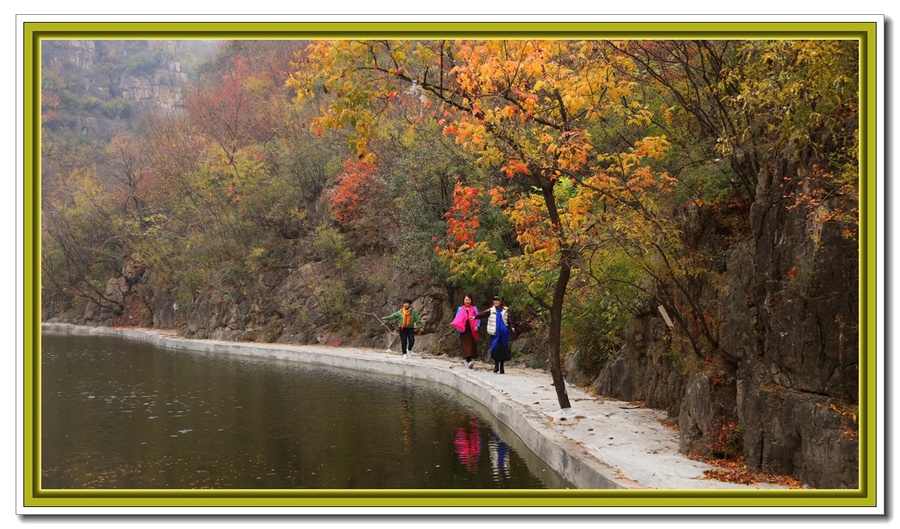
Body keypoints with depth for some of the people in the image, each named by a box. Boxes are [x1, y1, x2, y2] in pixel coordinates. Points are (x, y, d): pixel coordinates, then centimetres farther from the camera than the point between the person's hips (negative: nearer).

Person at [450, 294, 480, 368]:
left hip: (472, 330, 1)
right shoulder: (460, 309, 11)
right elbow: (457, 319, 12)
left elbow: (478, 318, 8)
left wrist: (477, 326, -8)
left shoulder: (474, 309, 9)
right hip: (464, 330, -1)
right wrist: (454, 324, -9)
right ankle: (469, 361, -22)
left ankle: (468, 360, 11)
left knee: (471, 345, 0)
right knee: (466, 345, -11)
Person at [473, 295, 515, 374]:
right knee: (495, 348, -12)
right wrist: (475, 317, -26)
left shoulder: (506, 311, 8)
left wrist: (511, 327, -11)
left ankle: (501, 367, 14)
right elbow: (483, 314, -9)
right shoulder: (491, 311, 5)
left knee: (503, 349, 0)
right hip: (495, 333, -1)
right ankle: (496, 365, 5)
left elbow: (509, 321, 8)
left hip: (503, 334, 1)